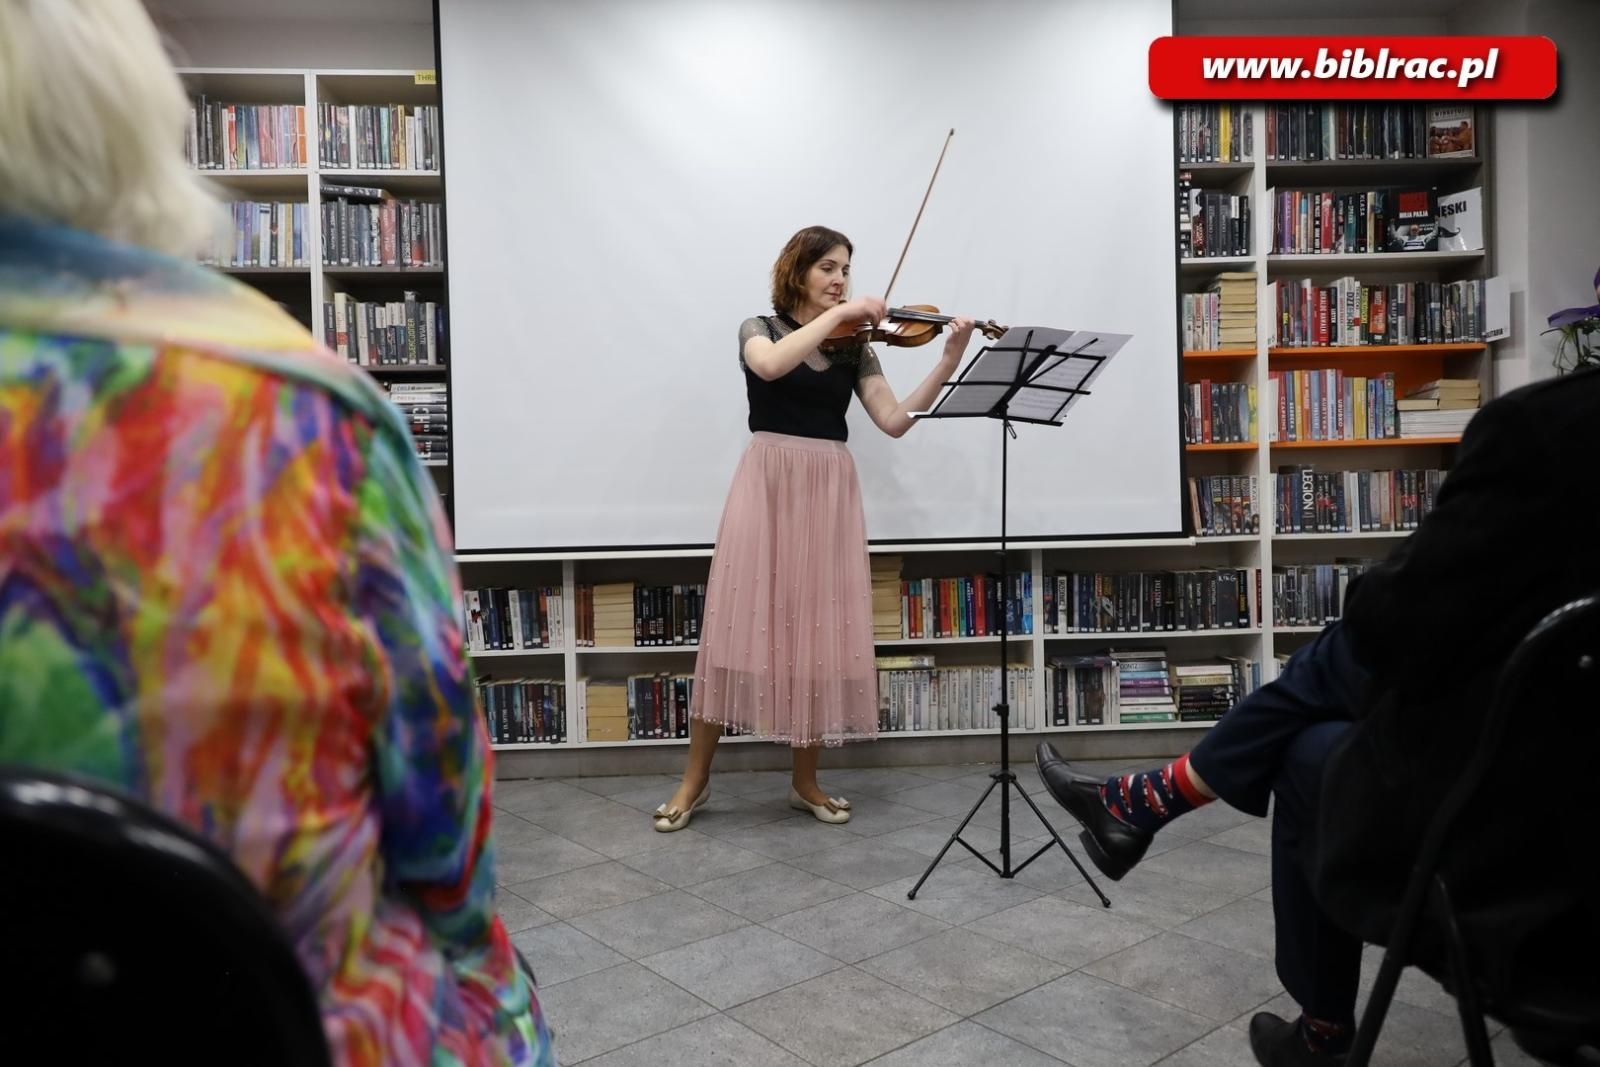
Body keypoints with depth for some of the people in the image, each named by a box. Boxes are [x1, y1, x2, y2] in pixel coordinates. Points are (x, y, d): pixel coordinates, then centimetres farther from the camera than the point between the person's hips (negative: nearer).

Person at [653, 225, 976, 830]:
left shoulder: (854, 348, 12)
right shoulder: (759, 330, 5)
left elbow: (895, 421, 0)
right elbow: (771, 366, -20)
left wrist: (949, 362, -9)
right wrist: (837, 315, -17)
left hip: (830, 492, 3)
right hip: (768, 486, -3)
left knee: (822, 633, 2)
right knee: (740, 626, -4)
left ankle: (806, 781, 17)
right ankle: (695, 779, 10)